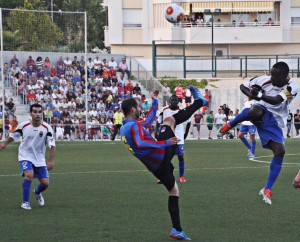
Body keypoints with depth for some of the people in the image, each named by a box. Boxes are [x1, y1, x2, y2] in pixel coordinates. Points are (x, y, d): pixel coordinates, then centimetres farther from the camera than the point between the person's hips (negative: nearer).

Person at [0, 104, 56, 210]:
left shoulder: (47, 128, -14)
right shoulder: (23, 125, -12)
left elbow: (52, 145, -16)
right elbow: (13, 136, 8)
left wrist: (51, 160, -24)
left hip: (40, 159, 2)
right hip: (25, 156, -2)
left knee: (45, 183, 1)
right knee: (29, 174, -29)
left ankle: (37, 192, 40)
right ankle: (25, 202, -16)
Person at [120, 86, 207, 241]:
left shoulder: (124, 129, 13)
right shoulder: (134, 125, -16)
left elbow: (148, 121, 27)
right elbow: (140, 143, -35)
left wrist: (155, 102, 34)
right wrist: (166, 143, -34)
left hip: (155, 166, 9)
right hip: (161, 157, -9)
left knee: (173, 190, 21)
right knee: (170, 120, 6)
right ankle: (198, 102, 22)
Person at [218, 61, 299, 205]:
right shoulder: (264, 80, -10)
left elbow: (276, 100, -30)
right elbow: (243, 86, 3)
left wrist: (259, 95, -42)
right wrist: (251, 95, -18)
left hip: (274, 121, 1)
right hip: (262, 112, -1)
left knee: (280, 151, -15)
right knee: (254, 112, -40)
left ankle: (267, 190, -3)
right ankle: (230, 125, -8)